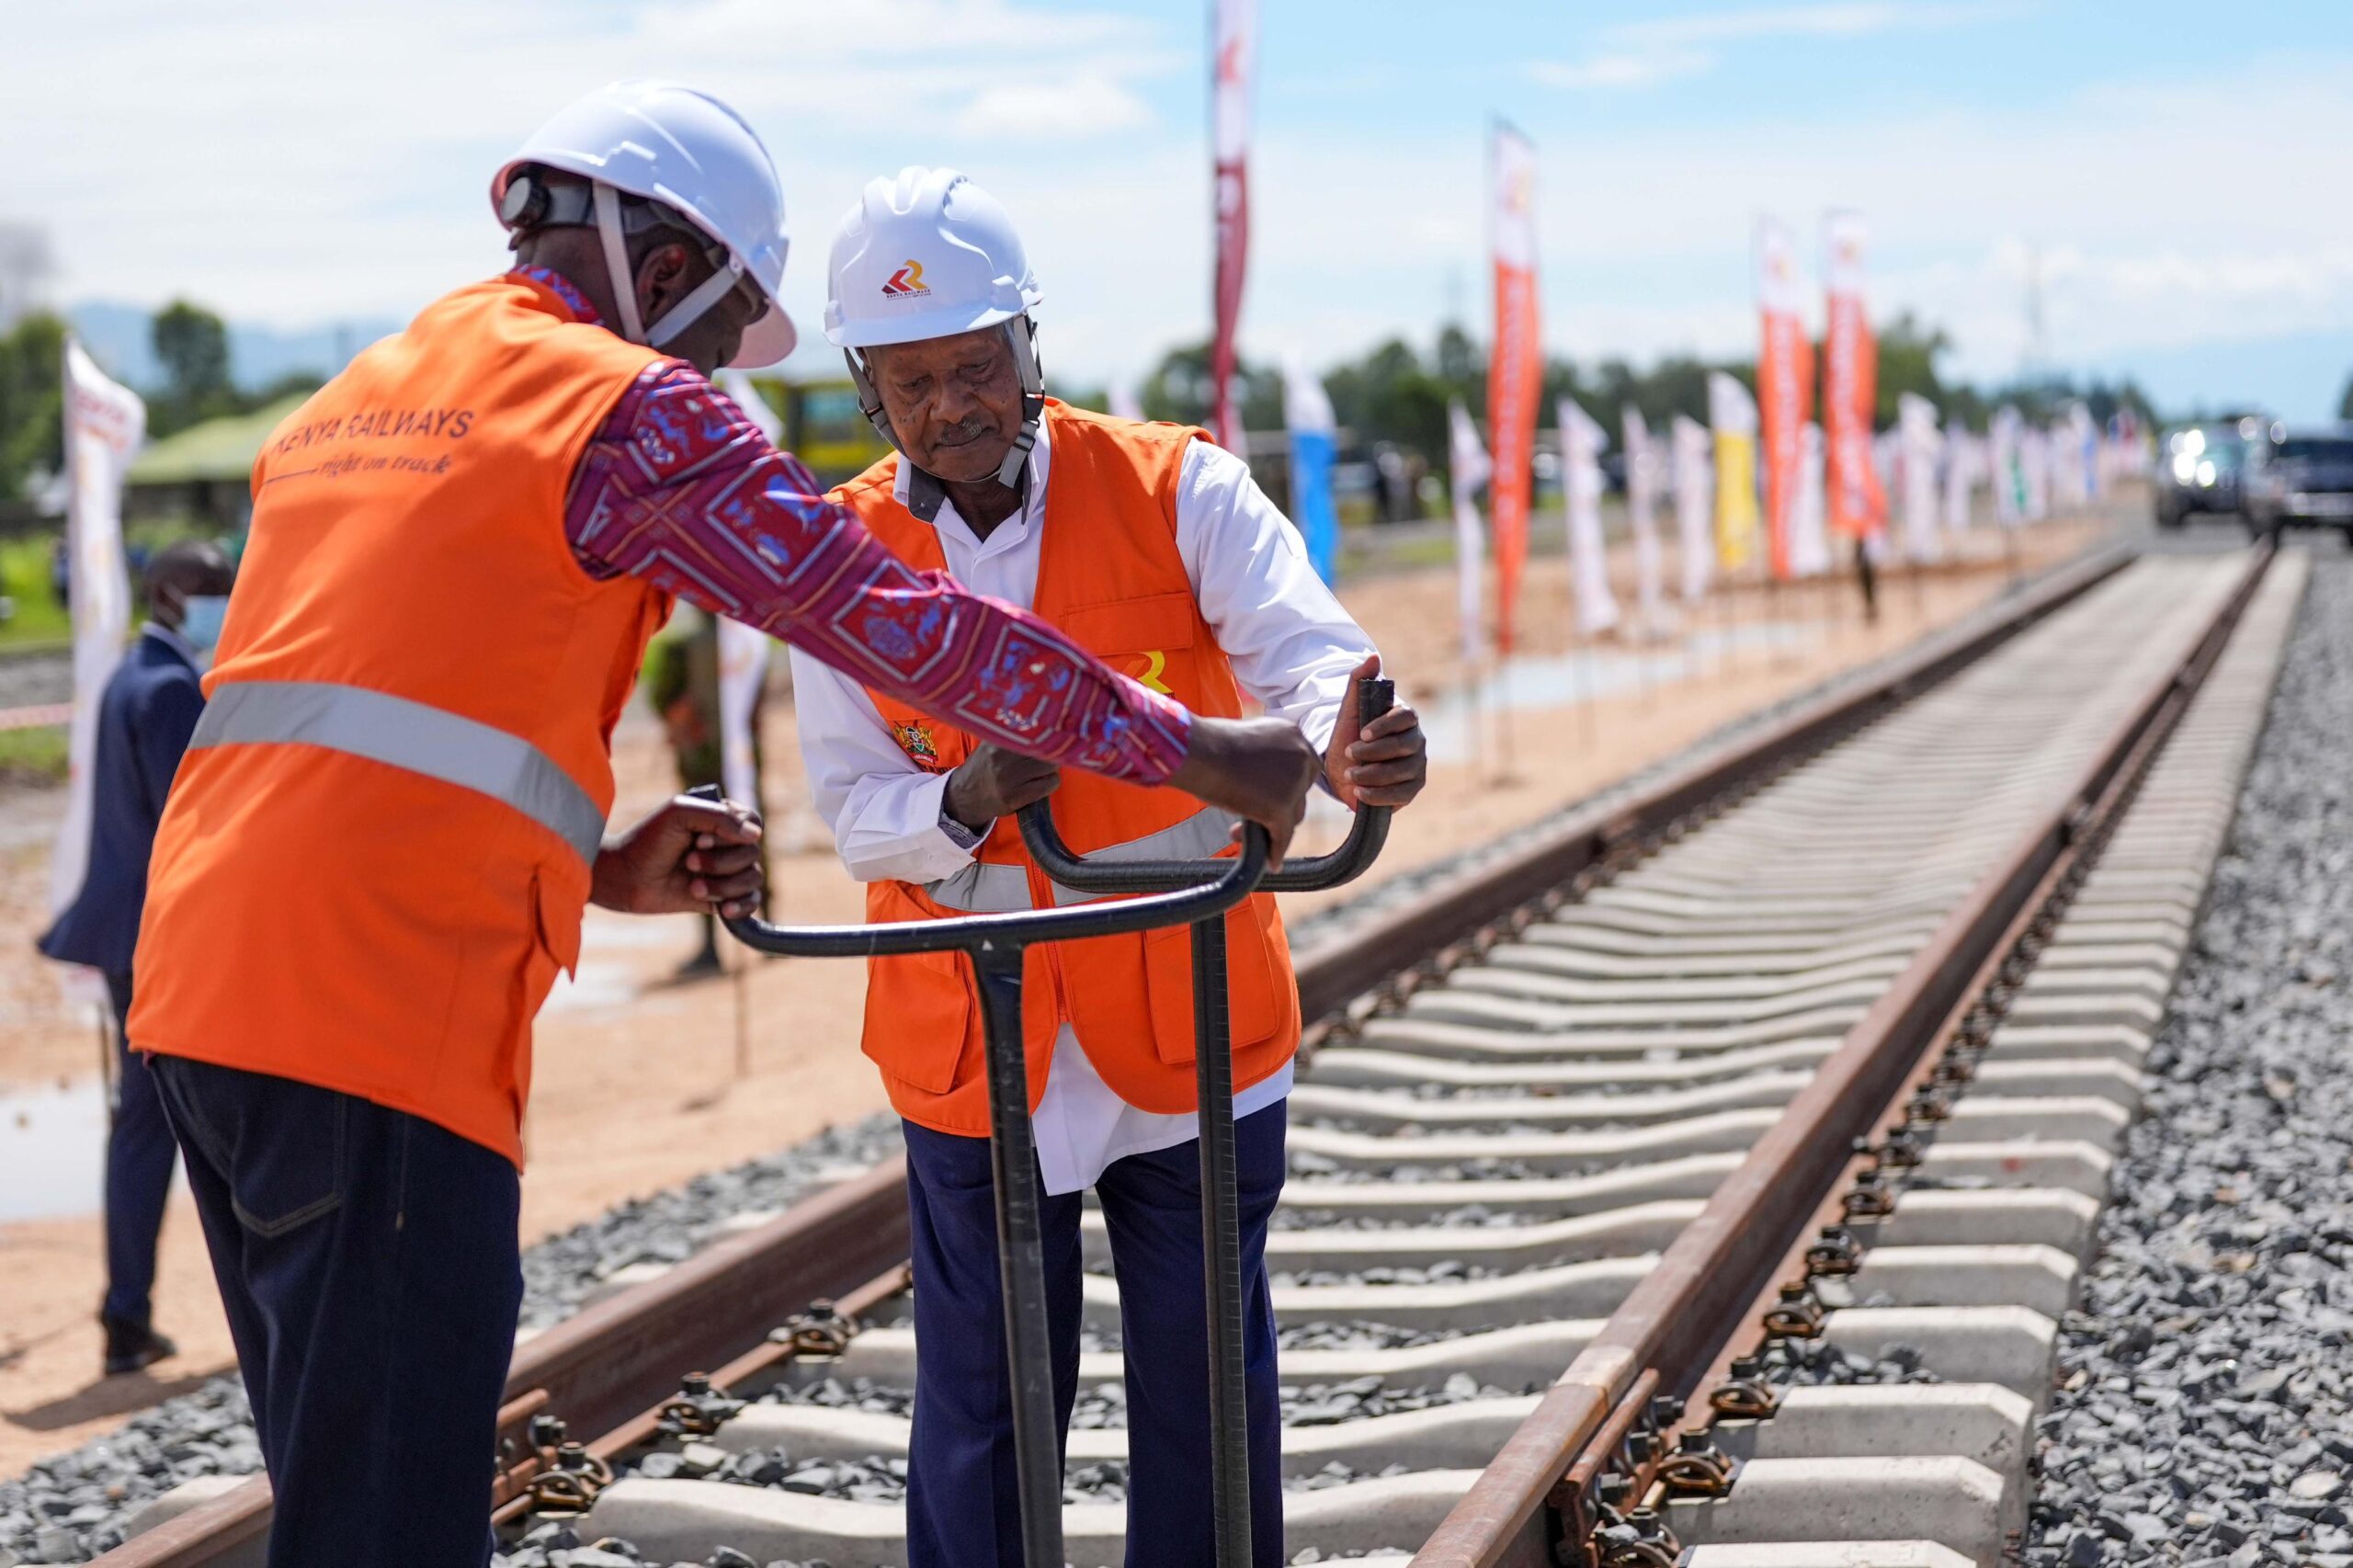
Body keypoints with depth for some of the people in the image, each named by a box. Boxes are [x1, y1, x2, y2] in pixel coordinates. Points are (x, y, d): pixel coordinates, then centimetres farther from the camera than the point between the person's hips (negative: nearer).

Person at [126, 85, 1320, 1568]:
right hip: (376, 1017, -9)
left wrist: (595, 869, 21)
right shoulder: (625, 403, -3)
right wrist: (1197, 749, 3)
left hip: (204, 986, 9)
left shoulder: (347, 403, 23)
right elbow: (901, 621, -4)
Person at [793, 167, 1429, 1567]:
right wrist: (963, 806, -27)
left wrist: (1343, 740, -44)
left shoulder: (1177, 490, -5)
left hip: (1192, 1023, 0)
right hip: (974, 1050, 1)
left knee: (1208, 1393, 9)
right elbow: (856, 812, -4)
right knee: (981, 1402, 9)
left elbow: (1299, 649, -20)